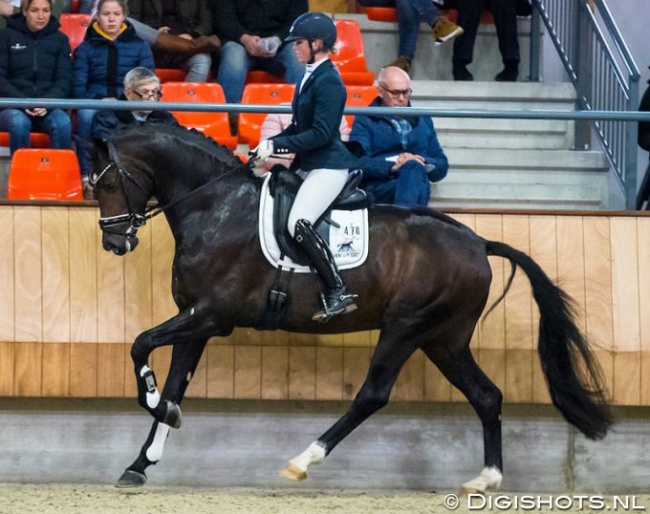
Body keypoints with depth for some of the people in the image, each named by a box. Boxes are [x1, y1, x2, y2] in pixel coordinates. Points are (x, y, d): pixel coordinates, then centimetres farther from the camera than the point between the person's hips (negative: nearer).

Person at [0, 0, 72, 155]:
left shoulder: (60, 39, 15)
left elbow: (64, 80, 7)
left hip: (49, 107, 1)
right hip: (13, 107, -1)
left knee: (62, 122, -34)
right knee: (19, 122, -37)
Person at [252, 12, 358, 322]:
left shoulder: (328, 82, -16)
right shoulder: (309, 77, 13)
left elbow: (320, 133, -21)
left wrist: (277, 145, -20)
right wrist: (270, 145, 5)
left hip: (328, 166, -11)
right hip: (307, 166, 11)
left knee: (298, 223, -24)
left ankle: (339, 293, -21)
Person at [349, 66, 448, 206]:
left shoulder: (423, 121, 28)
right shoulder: (365, 120, 13)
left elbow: (441, 166, 22)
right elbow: (357, 163, -4)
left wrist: (422, 163, -2)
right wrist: (393, 165, -20)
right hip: (377, 188, -3)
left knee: (413, 169, -34)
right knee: (412, 167, -35)